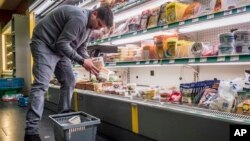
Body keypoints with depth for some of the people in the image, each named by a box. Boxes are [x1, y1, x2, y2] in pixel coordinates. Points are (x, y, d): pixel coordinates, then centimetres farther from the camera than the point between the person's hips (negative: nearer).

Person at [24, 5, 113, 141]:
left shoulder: (89, 24, 6)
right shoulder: (79, 18, -26)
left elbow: (81, 48, 10)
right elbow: (62, 43, -27)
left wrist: (89, 62, -7)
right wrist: (81, 61, -25)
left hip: (59, 49, 10)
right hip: (44, 43, -10)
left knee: (69, 82, 6)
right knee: (41, 84, -18)